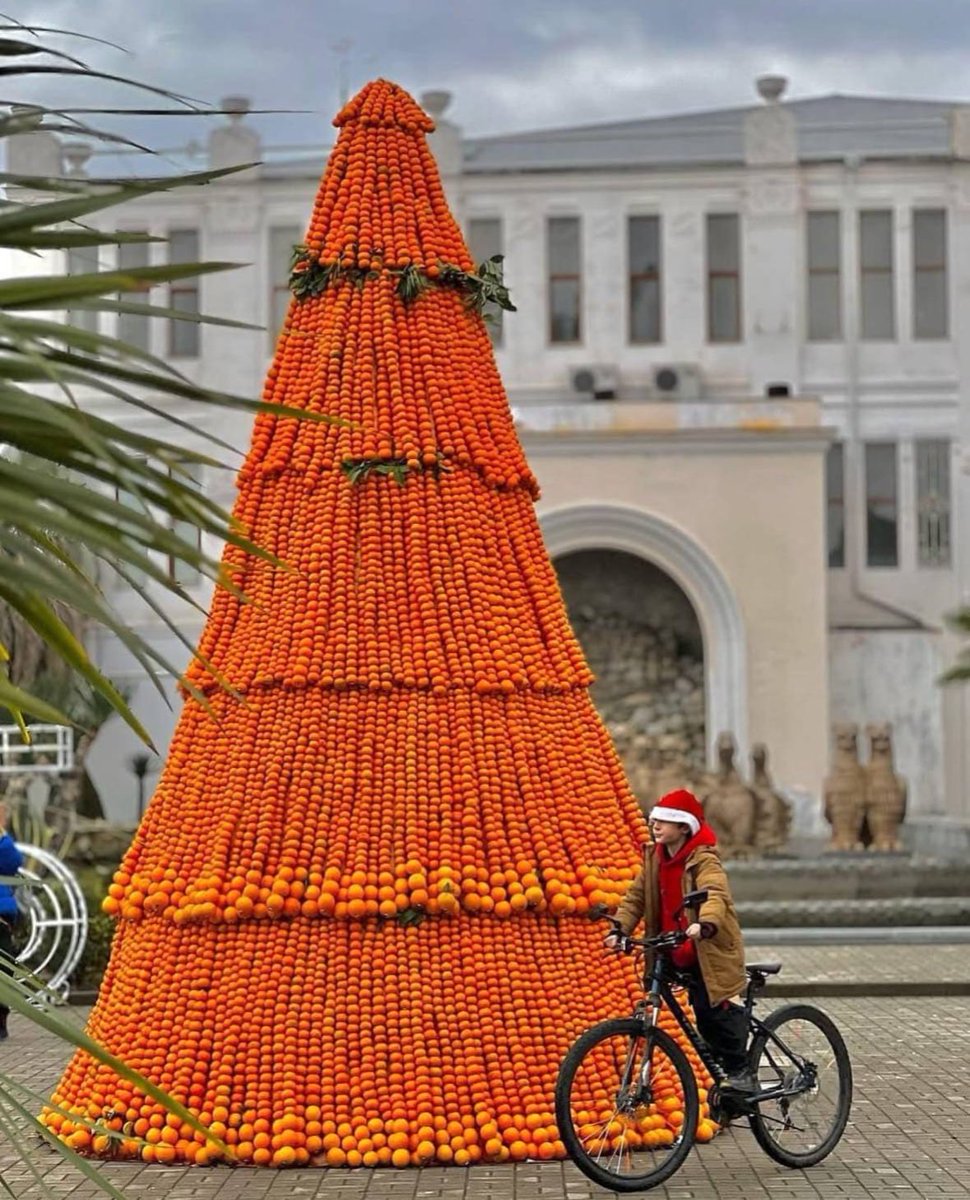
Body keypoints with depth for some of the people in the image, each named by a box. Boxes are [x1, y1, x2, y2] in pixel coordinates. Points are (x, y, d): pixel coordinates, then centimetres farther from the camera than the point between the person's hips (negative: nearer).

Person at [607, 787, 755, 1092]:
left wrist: (705, 924, -53)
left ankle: (741, 1073, 2)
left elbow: (715, 894, -33)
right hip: (680, 955, 7)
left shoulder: (703, 860, -16)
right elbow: (636, 896, 4)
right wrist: (618, 929, -12)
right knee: (704, 1017, 10)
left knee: (717, 1012, -11)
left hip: (711, 951, -7)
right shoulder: (654, 858, 6)